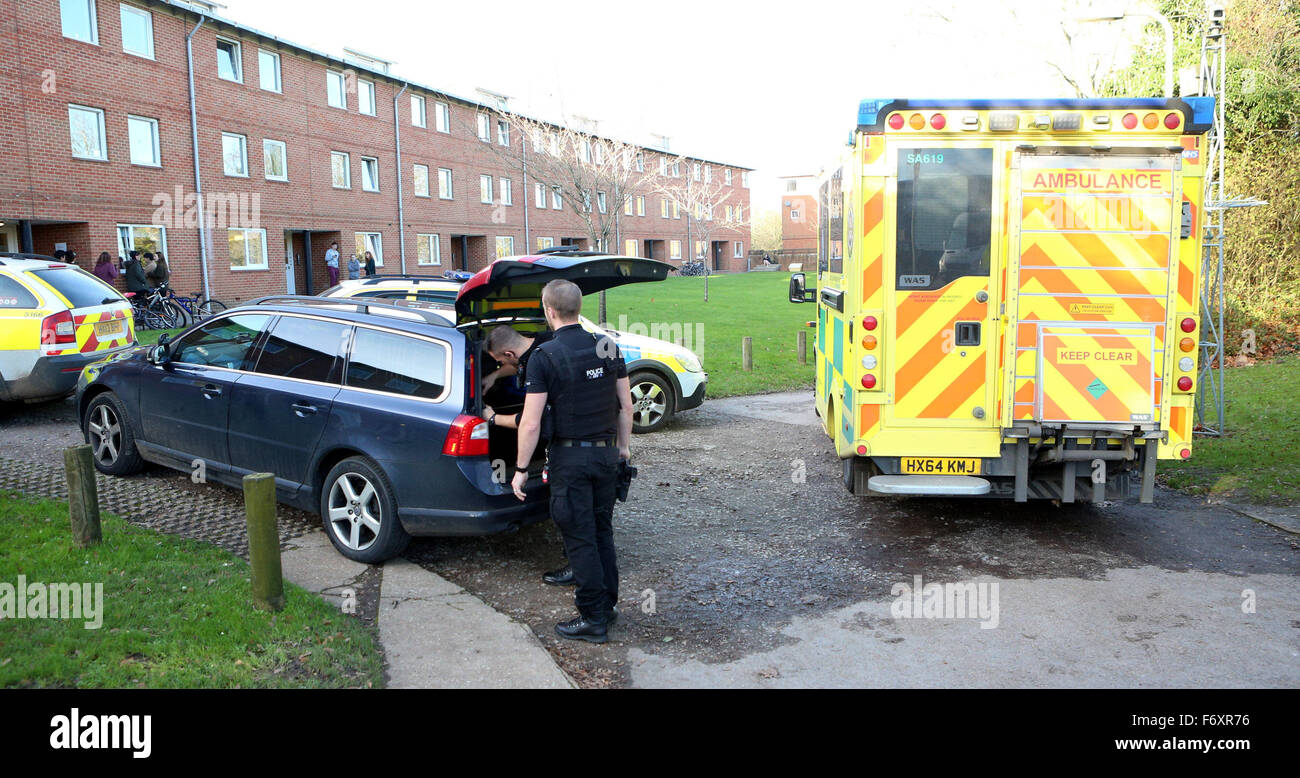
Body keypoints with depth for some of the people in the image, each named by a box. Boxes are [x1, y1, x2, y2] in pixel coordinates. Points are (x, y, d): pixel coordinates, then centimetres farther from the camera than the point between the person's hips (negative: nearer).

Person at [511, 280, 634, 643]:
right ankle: (608, 604, 29)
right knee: (602, 532, 18)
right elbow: (626, 405, 8)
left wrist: (521, 470, -6)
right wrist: (623, 445, 21)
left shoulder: (544, 356, -14)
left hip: (570, 456, -6)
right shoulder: (608, 346, 2)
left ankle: (593, 620, 10)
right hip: (606, 452, 6)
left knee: (580, 539, 3)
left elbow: (531, 423, -15)